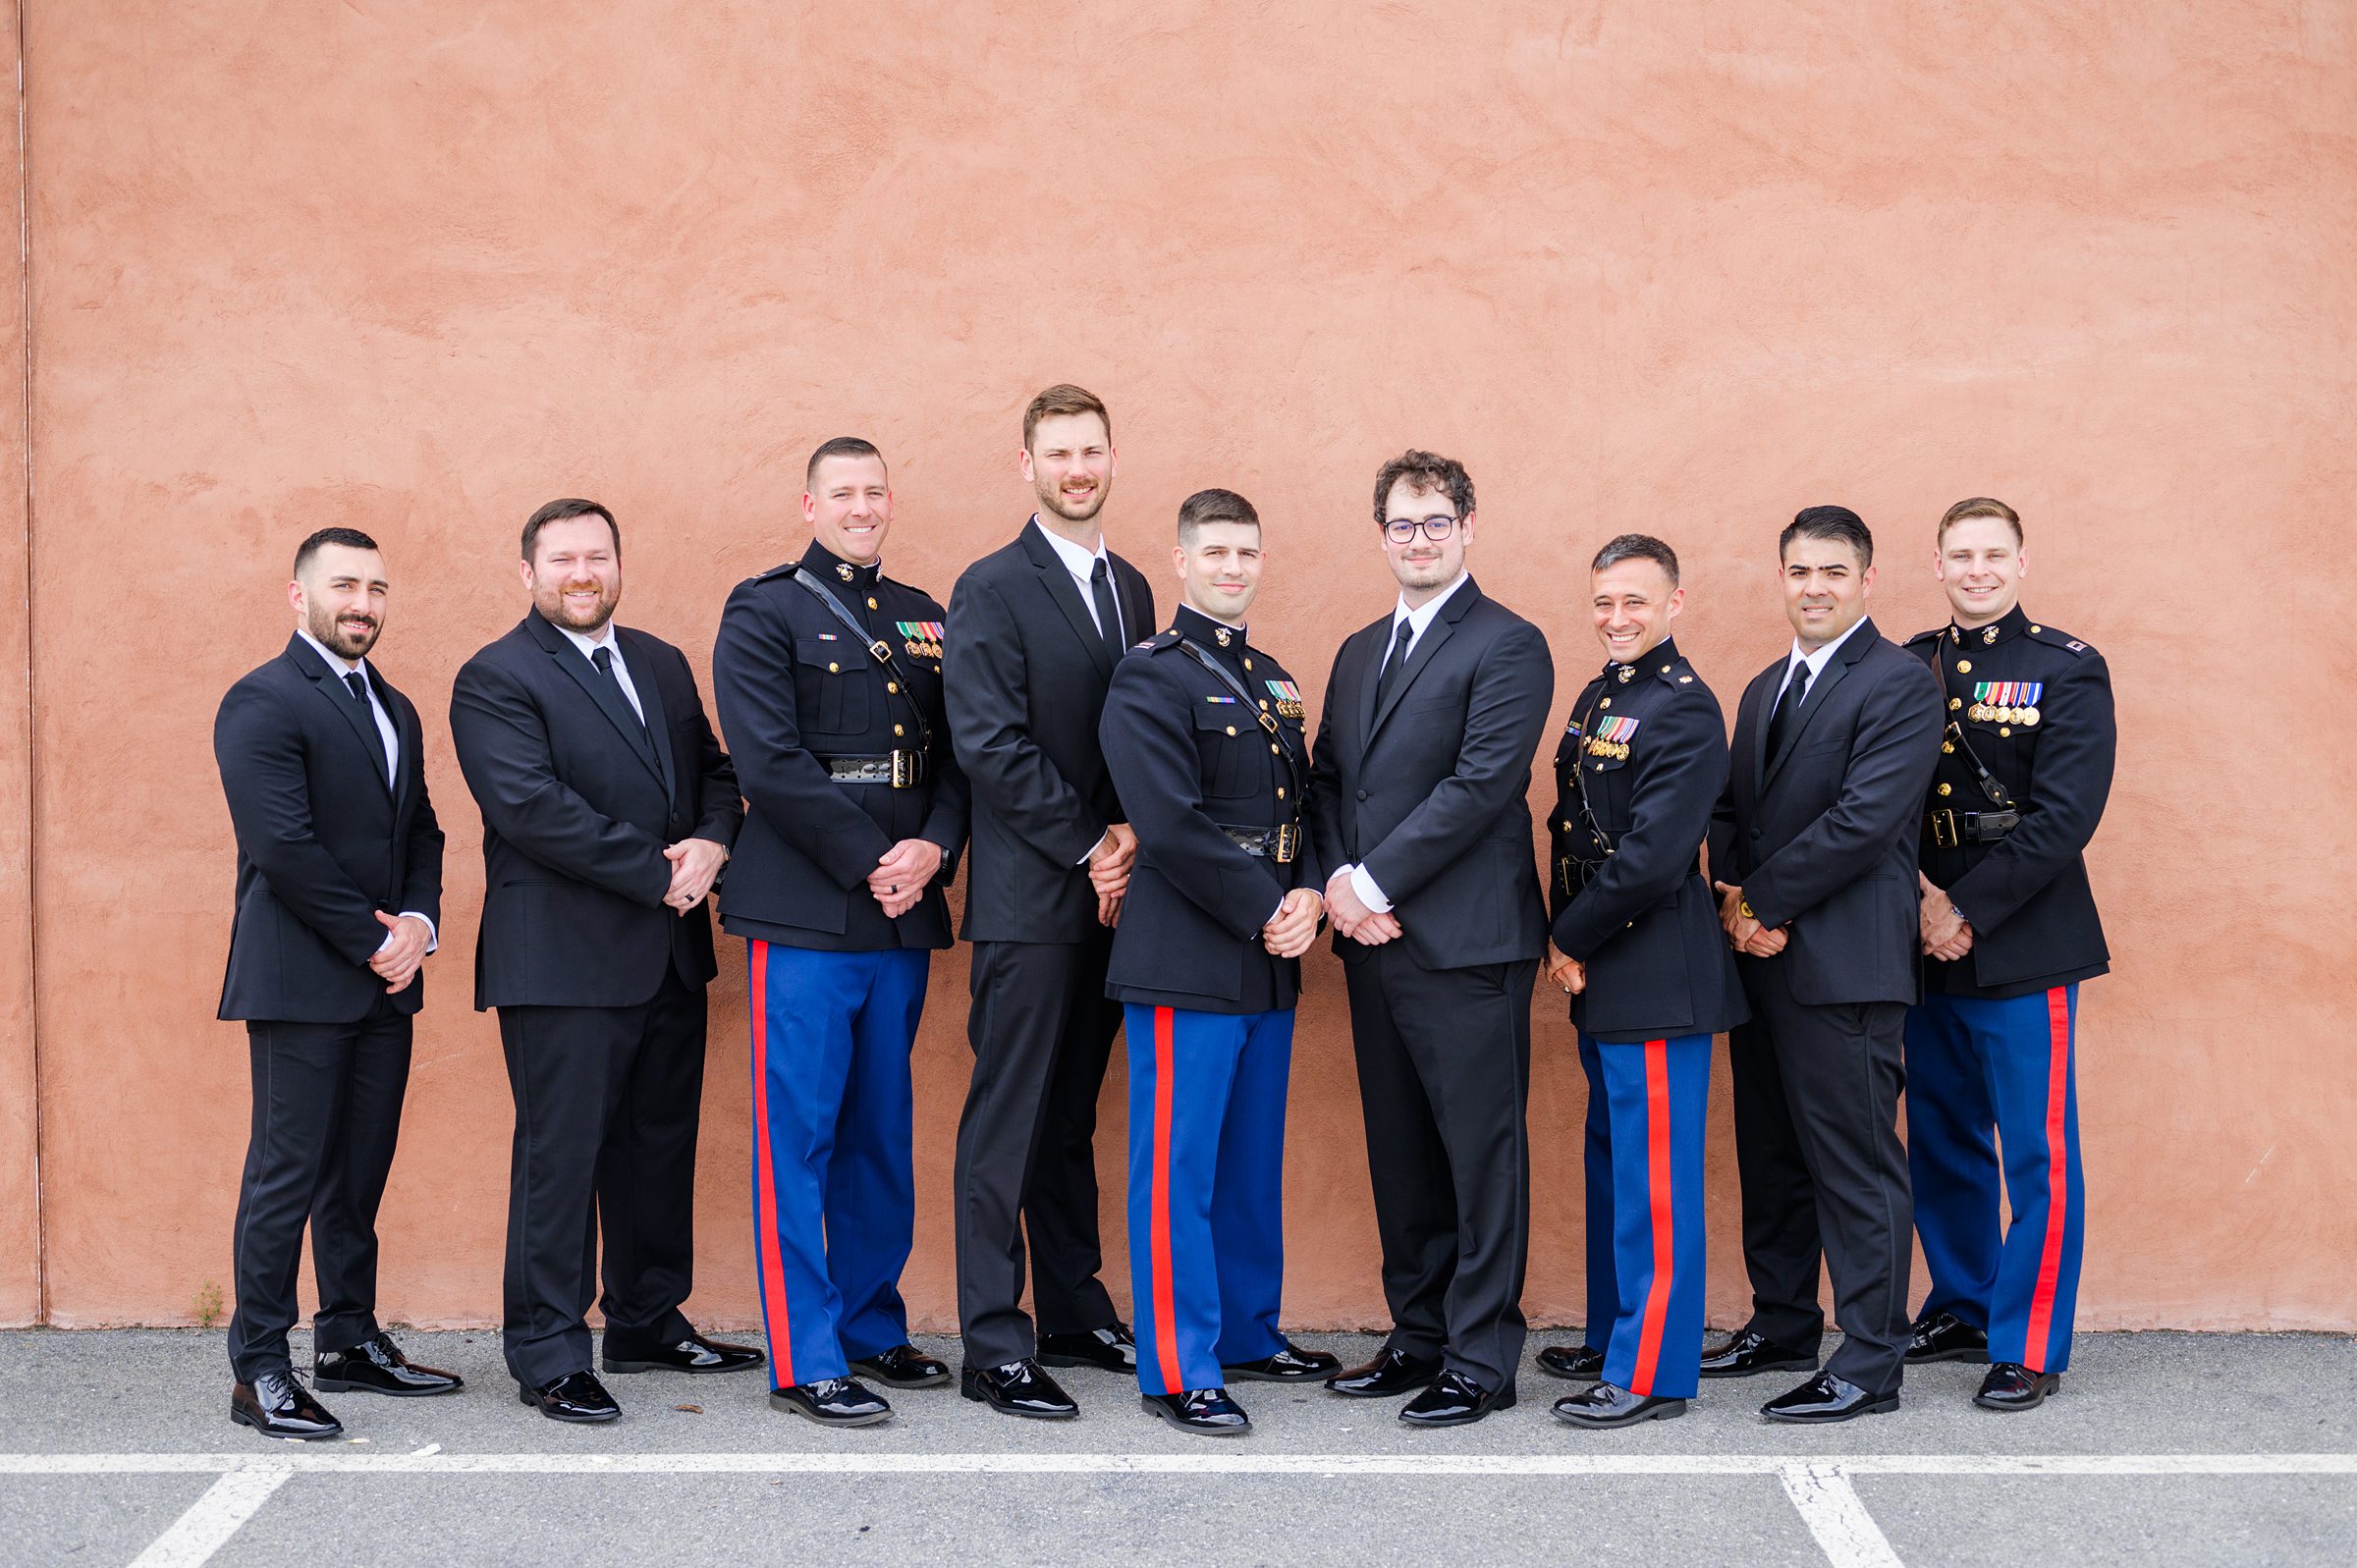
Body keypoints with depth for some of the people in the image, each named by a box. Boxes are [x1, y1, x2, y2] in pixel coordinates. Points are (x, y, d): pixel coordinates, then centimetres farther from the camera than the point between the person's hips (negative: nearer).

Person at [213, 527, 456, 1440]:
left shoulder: (395, 710, 18)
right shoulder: (262, 703, -8)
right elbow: (284, 845, -16)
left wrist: (417, 922, -2)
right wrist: (373, 940, -13)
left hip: (384, 983, 8)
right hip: (301, 979, -7)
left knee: (362, 1169, 11)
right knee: (288, 1171, -4)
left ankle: (351, 1342, 21)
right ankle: (259, 1371, 2)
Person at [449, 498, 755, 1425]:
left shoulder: (662, 665, 16)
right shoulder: (495, 680, -6)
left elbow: (714, 770, 16)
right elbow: (533, 807, -17)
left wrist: (712, 843, -7)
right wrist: (659, 875, -17)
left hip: (669, 957, 7)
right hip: (564, 960, -7)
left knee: (660, 1144, 14)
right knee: (560, 1155, -3)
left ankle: (649, 1323, 27)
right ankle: (546, 1355, 5)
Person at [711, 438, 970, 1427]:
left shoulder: (922, 619, 17)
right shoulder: (763, 613, -1)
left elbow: (954, 756, 12)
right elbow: (771, 764, -11)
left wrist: (932, 851, -6)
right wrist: (871, 863, -14)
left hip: (903, 915, 6)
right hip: (803, 917, -6)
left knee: (882, 1133, 12)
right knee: (798, 1137, -3)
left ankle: (872, 1327, 23)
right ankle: (803, 1361, 2)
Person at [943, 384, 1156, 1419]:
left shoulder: (1130, 587, 15)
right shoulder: (993, 589, -6)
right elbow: (991, 744, -14)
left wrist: (1131, 835, -3)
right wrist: (1087, 848, -13)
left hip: (1107, 896, 7)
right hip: (1027, 899, -6)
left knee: (1073, 1114, 14)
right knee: (1008, 1120, -3)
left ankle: (1075, 1316, 22)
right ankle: (995, 1348, 2)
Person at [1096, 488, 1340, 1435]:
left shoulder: (1273, 683, 17)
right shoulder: (1151, 678, -9)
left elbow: (1304, 806, 16)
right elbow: (1171, 826, -17)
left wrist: (1308, 897, -3)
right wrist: (1265, 913, -14)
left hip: (1269, 965, 8)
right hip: (1186, 961, -8)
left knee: (1253, 1162, 15)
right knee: (1178, 1170, -2)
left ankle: (1247, 1334, 27)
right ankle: (1177, 1370, 4)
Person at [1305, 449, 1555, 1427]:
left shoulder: (1507, 647, -6)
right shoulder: (1359, 653, 18)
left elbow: (1482, 784, -15)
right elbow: (1327, 778, 15)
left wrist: (1375, 882, -15)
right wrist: (1338, 880, -3)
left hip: (1465, 941, -7)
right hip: (1374, 940, 7)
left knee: (1481, 1149, -2)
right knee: (1399, 1150, 13)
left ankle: (1480, 1357, 5)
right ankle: (1419, 1335, 23)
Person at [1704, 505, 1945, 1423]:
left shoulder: (1900, 685, -8)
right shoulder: (1766, 688, 19)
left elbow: (1863, 819, -17)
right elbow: (1731, 811, 16)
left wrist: (1765, 901, -13)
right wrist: (1734, 899, -3)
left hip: (1844, 964, -8)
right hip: (1761, 959, 8)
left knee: (1855, 1165, -5)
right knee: (1771, 1158, 16)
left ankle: (1869, 1367, 1)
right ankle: (1782, 1329, 28)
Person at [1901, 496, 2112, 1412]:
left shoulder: (2068, 671, -3)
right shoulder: (1904, 669, 10)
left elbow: (2066, 815, -12)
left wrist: (1969, 911, -15)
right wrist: (1923, 900, -9)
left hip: (2024, 949, -4)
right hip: (1928, 950, 5)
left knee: (2037, 1153, -2)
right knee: (1941, 1141, 13)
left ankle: (2029, 1347, 7)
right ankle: (1961, 1309, 28)